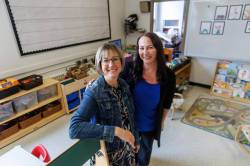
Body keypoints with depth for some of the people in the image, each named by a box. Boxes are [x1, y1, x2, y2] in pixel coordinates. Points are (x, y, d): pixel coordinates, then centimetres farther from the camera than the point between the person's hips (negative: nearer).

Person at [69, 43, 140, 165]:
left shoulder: (124, 85, -7)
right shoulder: (94, 92, -26)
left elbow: (130, 117, 4)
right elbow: (74, 128, -35)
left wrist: (136, 139, 11)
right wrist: (115, 131, -37)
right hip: (109, 152, -5)